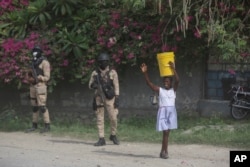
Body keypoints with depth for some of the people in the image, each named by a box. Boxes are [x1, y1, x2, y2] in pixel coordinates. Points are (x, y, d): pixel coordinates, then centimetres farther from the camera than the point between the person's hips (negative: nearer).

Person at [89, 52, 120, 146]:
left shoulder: (113, 72, 0)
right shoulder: (95, 73, 6)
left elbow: (116, 86, -2)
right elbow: (90, 85, 9)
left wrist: (117, 98, -9)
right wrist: (93, 85, -16)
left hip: (109, 98, -2)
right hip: (99, 98, 2)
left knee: (113, 118, -5)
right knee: (99, 119, 1)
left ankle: (113, 136, 17)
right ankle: (101, 139, 4)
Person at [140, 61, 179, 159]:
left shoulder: (173, 90, 5)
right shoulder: (160, 90, 5)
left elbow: (177, 81, -12)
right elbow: (149, 83, -4)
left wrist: (173, 69, -25)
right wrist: (145, 73, -18)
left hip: (171, 111, 1)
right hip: (163, 111, -1)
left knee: (167, 132, 6)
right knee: (165, 132, -6)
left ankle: (163, 151, 16)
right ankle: (164, 151, -1)